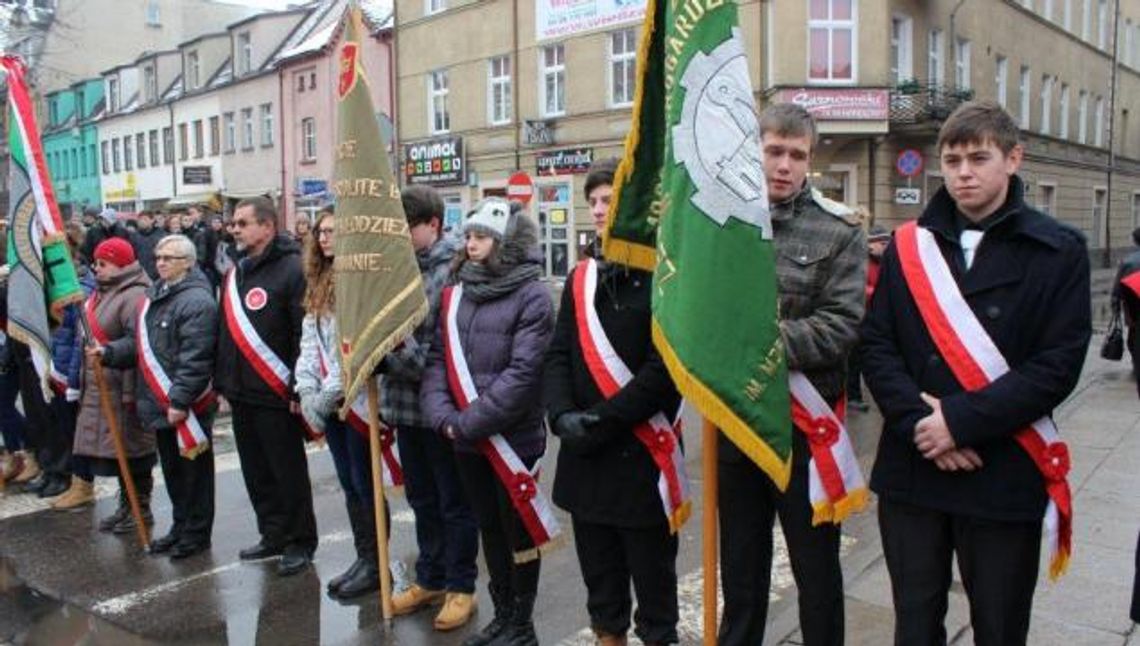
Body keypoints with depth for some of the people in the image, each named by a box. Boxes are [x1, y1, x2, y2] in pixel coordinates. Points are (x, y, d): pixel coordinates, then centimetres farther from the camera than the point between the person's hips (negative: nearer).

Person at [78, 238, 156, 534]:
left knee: (131, 447, -1)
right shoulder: (103, 292, 15)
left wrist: (130, 391, -27)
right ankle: (127, 505, 26)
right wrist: (86, 379, 20)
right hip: (101, 387, 10)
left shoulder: (135, 295, -17)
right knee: (114, 447, 15)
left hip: (122, 387, -10)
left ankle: (141, 508, 12)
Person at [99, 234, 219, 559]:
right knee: (171, 469, 19)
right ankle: (180, 526, 33)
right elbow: (140, 343, 19)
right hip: (160, 404, 9)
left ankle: (196, 533, 16)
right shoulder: (155, 295, 14)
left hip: (188, 407, -9)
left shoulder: (197, 301, -17)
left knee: (193, 471, 3)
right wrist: (110, 352, 2)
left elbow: (194, 359, -22)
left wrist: (179, 400, -24)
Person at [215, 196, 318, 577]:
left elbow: (306, 334, -17)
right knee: (256, 472, 15)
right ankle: (273, 535, 28)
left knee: (288, 472, 2)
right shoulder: (236, 274, 15)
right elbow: (225, 332, 21)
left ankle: (300, 542, 15)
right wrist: (222, 382, 17)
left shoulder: (291, 269, -12)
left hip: (276, 395, -8)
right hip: (242, 394, 8)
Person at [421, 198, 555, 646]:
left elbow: (523, 373, -19)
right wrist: (443, 416, -11)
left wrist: (469, 422, -19)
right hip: (466, 441, 6)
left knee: (519, 532, 9)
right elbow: (438, 358, 5)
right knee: (489, 530, 18)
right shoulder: (455, 293, 8)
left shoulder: (532, 296, -12)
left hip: (513, 439, -6)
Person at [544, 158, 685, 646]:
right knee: (599, 569, 19)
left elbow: (666, 366, -16)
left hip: (644, 453, -6)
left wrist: (603, 420, -17)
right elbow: (559, 354, 7)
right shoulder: (581, 277, 11)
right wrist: (562, 414, -9)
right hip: (585, 454, 6)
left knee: (651, 569, 10)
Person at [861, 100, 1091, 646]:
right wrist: (917, 421, -13)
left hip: (1004, 477, -2)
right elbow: (877, 345, 0)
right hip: (911, 469, 2)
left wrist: (961, 420, -16)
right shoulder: (909, 245, 6)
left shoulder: (1057, 252, -1)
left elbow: (1058, 365, -9)